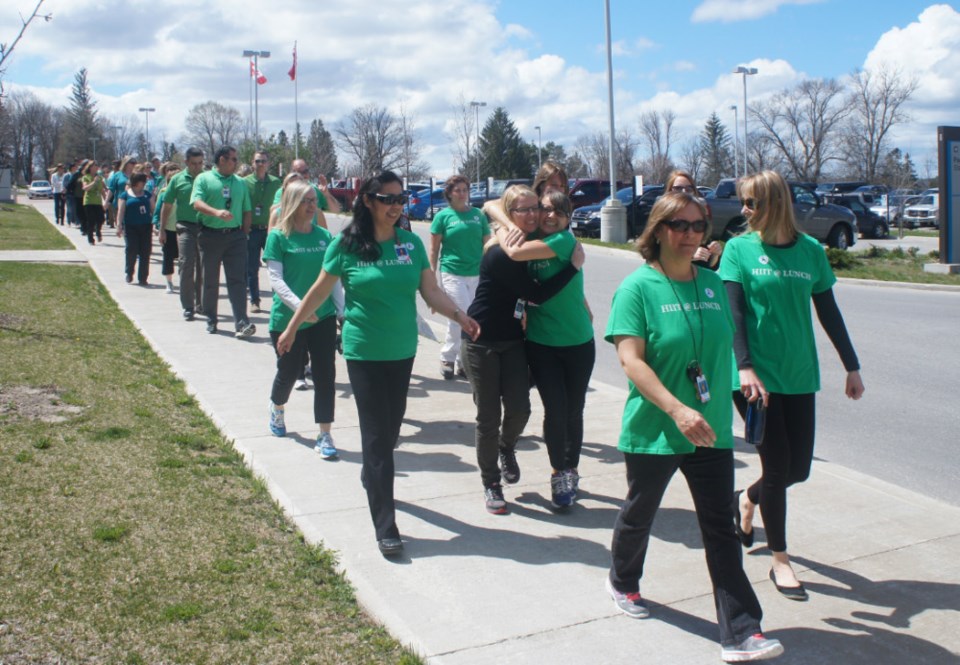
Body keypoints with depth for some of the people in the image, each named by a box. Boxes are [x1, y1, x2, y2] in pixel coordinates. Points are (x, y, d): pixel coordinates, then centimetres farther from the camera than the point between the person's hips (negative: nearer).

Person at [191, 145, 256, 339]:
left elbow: (247, 211, 14)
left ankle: (241, 323, -13)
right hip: (211, 235, -2)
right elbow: (197, 203, -14)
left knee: (237, 280, -7)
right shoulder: (204, 179, 1)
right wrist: (216, 212, -30)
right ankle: (211, 320, 22)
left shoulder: (240, 183, 13)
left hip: (235, 236, 2)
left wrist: (243, 234, 5)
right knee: (210, 281, 8)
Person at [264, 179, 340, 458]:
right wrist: (299, 306, -29)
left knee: (325, 375, -3)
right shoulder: (278, 237, -7)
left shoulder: (324, 235, 4)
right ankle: (277, 409, 45)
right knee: (289, 372, 13)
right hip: (287, 319, -3)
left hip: (323, 317, 3)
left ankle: (324, 436, 5)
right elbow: (276, 279, -15)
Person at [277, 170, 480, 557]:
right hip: (364, 353, -4)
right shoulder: (346, 245, -7)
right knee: (376, 434, -5)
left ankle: (371, 477, 45)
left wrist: (460, 316, -15)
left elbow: (431, 291, 1)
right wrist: (292, 328, 8)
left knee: (392, 428, 16)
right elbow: (319, 291, 3)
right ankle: (385, 528, -2)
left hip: (402, 351, 4)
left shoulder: (411, 243, 2)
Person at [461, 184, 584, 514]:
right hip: (482, 342, -6)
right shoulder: (501, 254, -21)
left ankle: (506, 448, 30)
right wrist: (574, 265, -17)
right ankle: (491, 484, 18)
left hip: (513, 341, 6)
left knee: (519, 408, -4)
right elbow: (537, 294, -23)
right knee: (489, 415, 1)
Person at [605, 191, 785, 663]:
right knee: (640, 513, 16)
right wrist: (677, 409, -30)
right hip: (653, 430, -4)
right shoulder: (638, 287, -11)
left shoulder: (713, 283, 6)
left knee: (721, 528, 3)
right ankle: (622, 581, 44)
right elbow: (630, 359, -20)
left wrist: (717, 407, 13)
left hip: (711, 429, 4)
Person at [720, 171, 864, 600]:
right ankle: (780, 561, 15)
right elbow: (733, 312, -10)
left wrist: (852, 366, 13)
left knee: (798, 468, 7)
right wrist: (745, 367, -22)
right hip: (757, 374, -4)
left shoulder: (811, 250, 4)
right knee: (777, 465, -3)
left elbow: (828, 312, 11)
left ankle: (749, 499, 40)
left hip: (799, 374, 4)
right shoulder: (739, 249, -4)